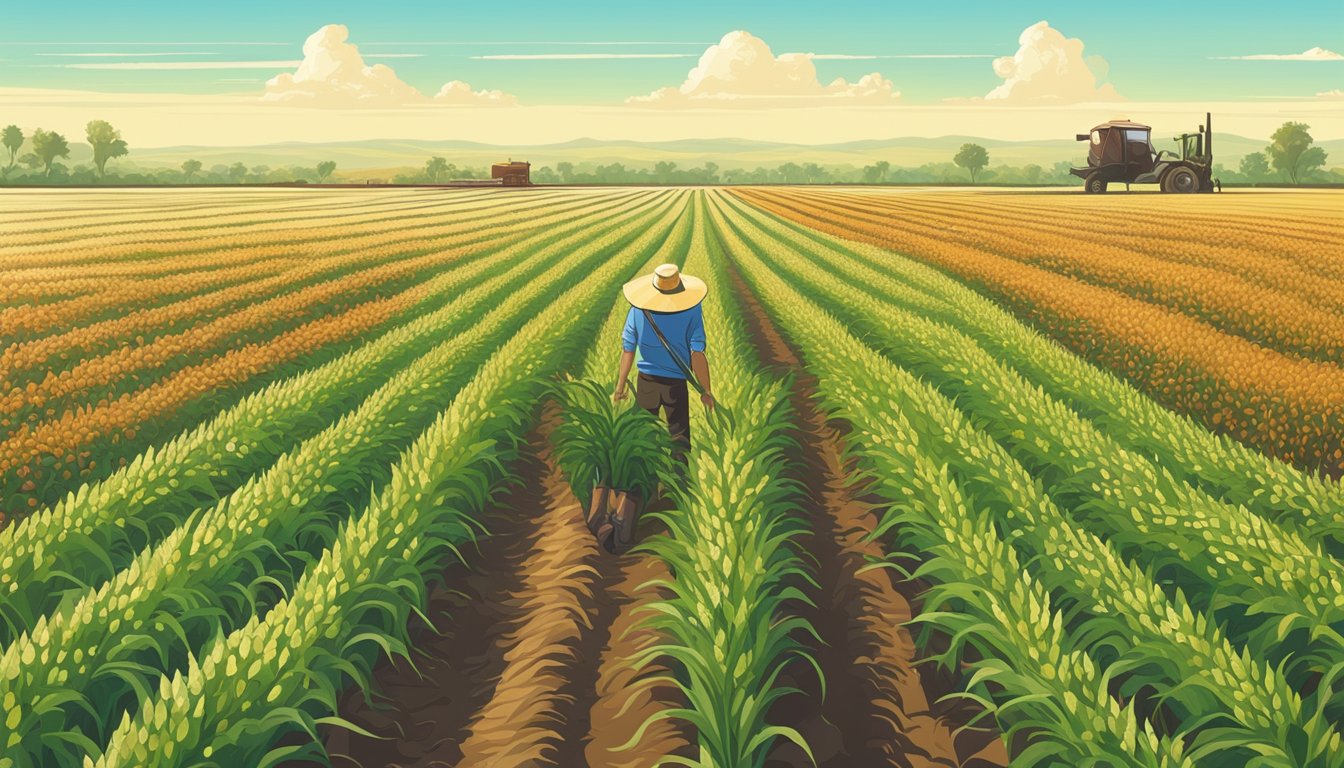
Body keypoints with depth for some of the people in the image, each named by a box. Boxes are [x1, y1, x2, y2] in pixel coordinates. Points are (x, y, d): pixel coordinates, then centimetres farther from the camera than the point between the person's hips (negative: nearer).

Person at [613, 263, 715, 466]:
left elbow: (628, 351, -1)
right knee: (679, 439, 8)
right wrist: (706, 391, -5)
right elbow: (697, 355, -13)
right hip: (676, 383, -2)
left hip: (646, 381, 2)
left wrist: (620, 387, 8)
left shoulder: (638, 310, -5)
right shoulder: (691, 311, -11)